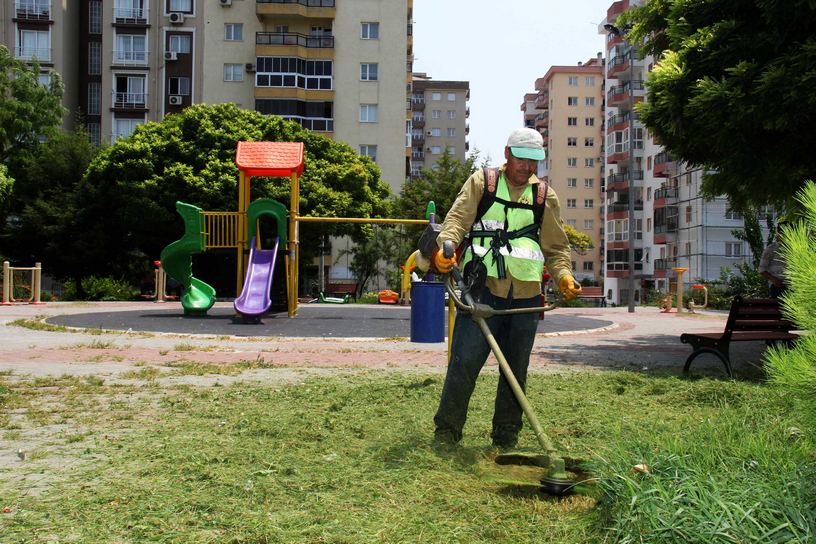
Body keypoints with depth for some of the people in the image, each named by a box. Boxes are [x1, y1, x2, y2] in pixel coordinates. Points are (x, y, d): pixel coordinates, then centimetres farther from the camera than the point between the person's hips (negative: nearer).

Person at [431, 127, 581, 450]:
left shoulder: (545, 196, 15)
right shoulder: (481, 182, 8)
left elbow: (557, 247, 17)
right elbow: (457, 218, -4)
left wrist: (564, 276, -1)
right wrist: (444, 247, -23)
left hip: (526, 294, 3)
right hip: (483, 287, -3)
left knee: (516, 369, 10)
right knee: (464, 362, -7)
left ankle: (506, 436, 23)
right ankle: (447, 430, 7)